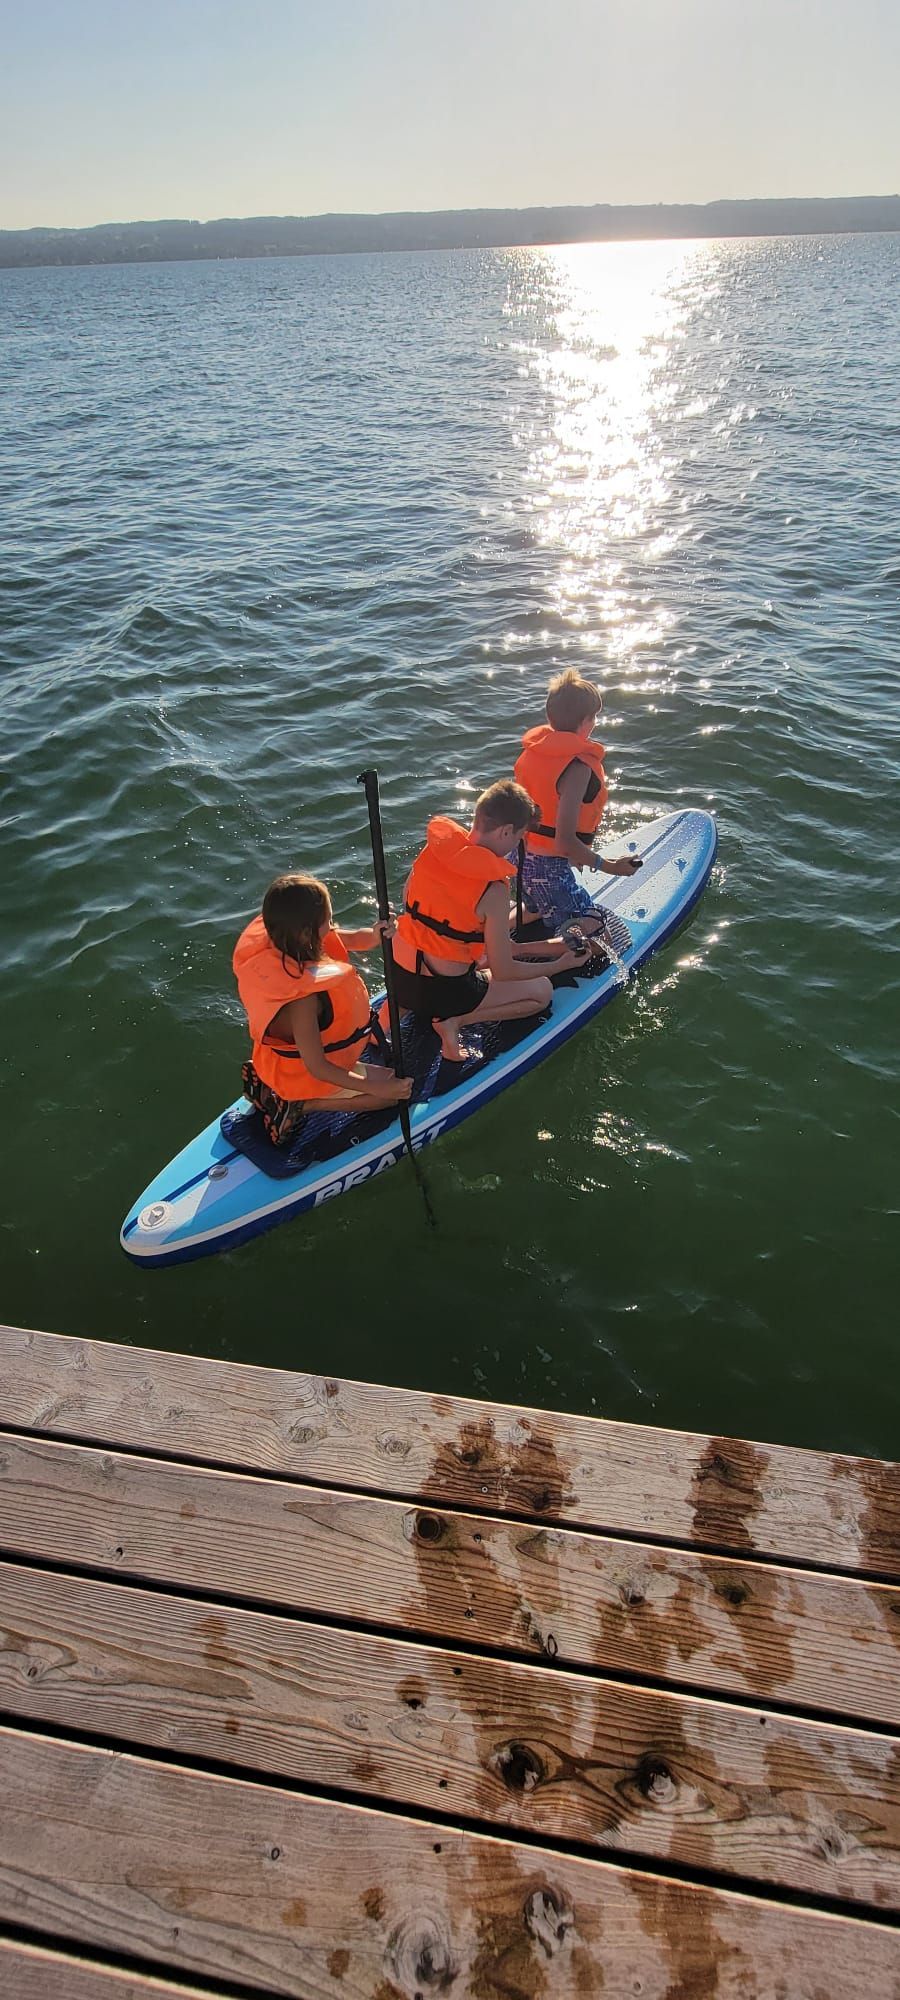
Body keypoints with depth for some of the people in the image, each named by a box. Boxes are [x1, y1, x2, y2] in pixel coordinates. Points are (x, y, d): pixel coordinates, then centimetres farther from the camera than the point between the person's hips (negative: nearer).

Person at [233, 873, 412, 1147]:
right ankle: (298, 1105, 0)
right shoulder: (302, 997, -42)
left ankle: (269, 1081, 16)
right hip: (303, 1075, -7)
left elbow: (348, 940, -5)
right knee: (395, 1091, 5)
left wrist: (372, 936, -28)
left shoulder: (273, 942, -19)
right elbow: (317, 1069, -32)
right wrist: (379, 1089, -27)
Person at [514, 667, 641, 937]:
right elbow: (565, 843, -28)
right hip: (548, 869, -9)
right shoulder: (578, 767, -23)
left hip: (520, 856, 9)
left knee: (536, 911, 35)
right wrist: (609, 866, -16)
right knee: (591, 935, 0)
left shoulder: (532, 749, 1)